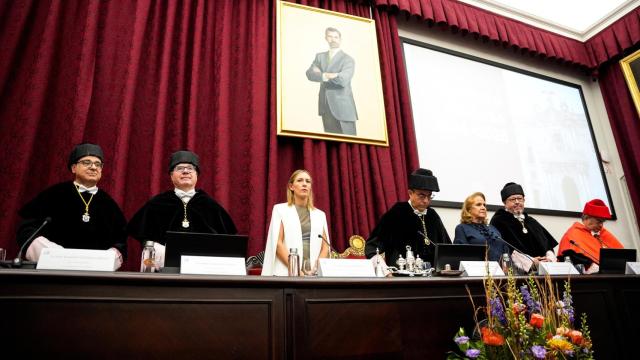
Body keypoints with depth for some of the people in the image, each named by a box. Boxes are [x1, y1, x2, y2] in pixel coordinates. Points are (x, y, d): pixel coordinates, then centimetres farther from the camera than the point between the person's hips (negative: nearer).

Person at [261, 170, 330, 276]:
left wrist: (315, 270, -8)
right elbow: (277, 243, -3)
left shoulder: (320, 215, 15)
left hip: (314, 273, 3)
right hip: (287, 272, -2)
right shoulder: (280, 209, 6)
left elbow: (325, 247, 9)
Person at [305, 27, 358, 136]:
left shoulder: (348, 59, -4)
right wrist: (325, 76, -18)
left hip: (342, 107, -5)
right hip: (325, 107, 5)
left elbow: (343, 79, -20)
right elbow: (310, 74, -2)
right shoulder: (320, 56, 12)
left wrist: (321, 74, -9)